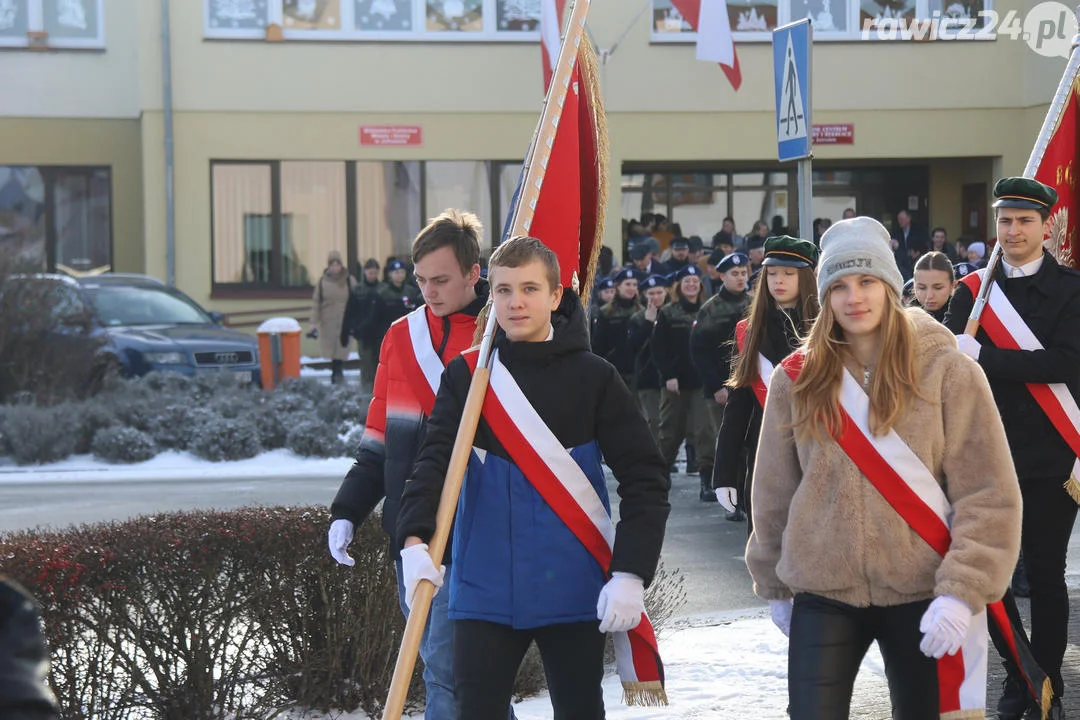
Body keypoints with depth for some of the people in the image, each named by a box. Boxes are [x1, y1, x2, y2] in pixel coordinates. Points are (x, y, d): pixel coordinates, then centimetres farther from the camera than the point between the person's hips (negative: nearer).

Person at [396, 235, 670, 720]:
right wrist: (416, 539, -25)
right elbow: (435, 462, -7)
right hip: (485, 589, 1)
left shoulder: (593, 378, 0)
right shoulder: (466, 376, 4)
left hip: (574, 590, -1)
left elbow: (645, 478, -2)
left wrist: (630, 573, -11)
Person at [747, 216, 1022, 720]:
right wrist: (773, 583, 15)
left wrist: (963, 591, -15)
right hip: (822, 594, 1)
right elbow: (772, 495, 11)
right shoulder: (796, 379, 2)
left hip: (922, 595, -1)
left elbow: (990, 496, -8)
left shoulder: (947, 371, -5)